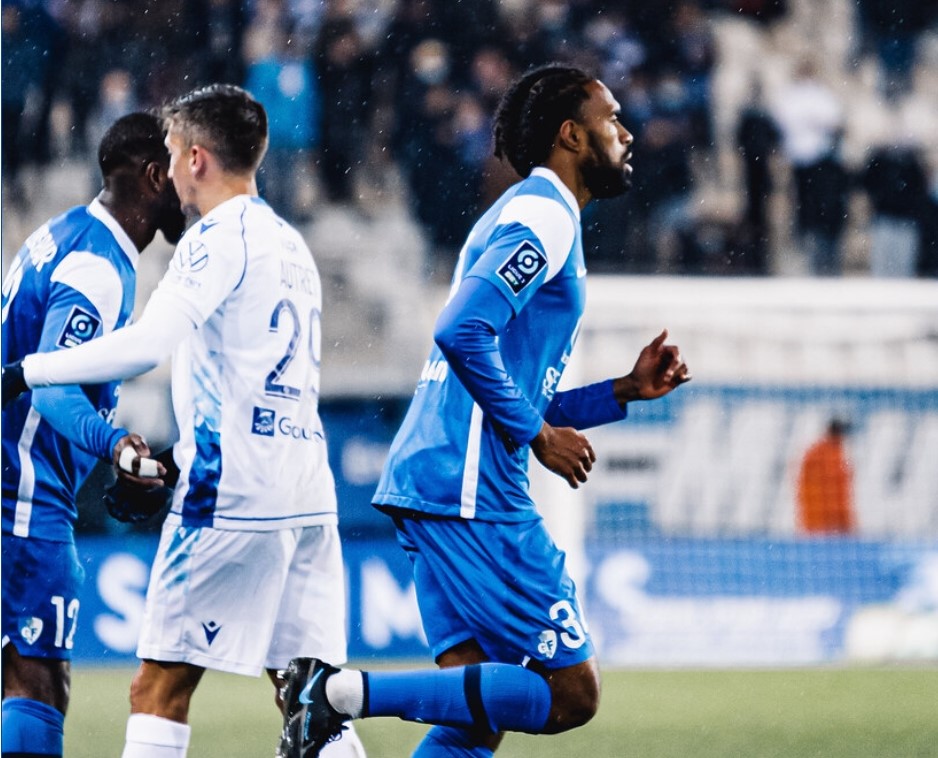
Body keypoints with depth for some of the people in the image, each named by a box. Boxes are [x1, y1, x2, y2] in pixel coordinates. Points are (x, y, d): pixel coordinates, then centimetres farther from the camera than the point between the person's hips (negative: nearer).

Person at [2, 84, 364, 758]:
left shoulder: (218, 239, -8)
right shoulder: (291, 246, 18)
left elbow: (144, 345, -22)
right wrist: (176, 461, 27)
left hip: (231, 492, -8)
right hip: (307, 493, 8)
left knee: (160, 689, -4)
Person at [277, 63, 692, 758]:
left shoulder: (527, 214, 25)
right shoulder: (544, 214, -7)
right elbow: (463, 332, -22)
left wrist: (626, 390, 21)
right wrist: (539, 435, -13)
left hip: (431, 486, 10)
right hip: (472, 492, -10)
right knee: (570, 693, -9)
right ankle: (348, 692, -14)